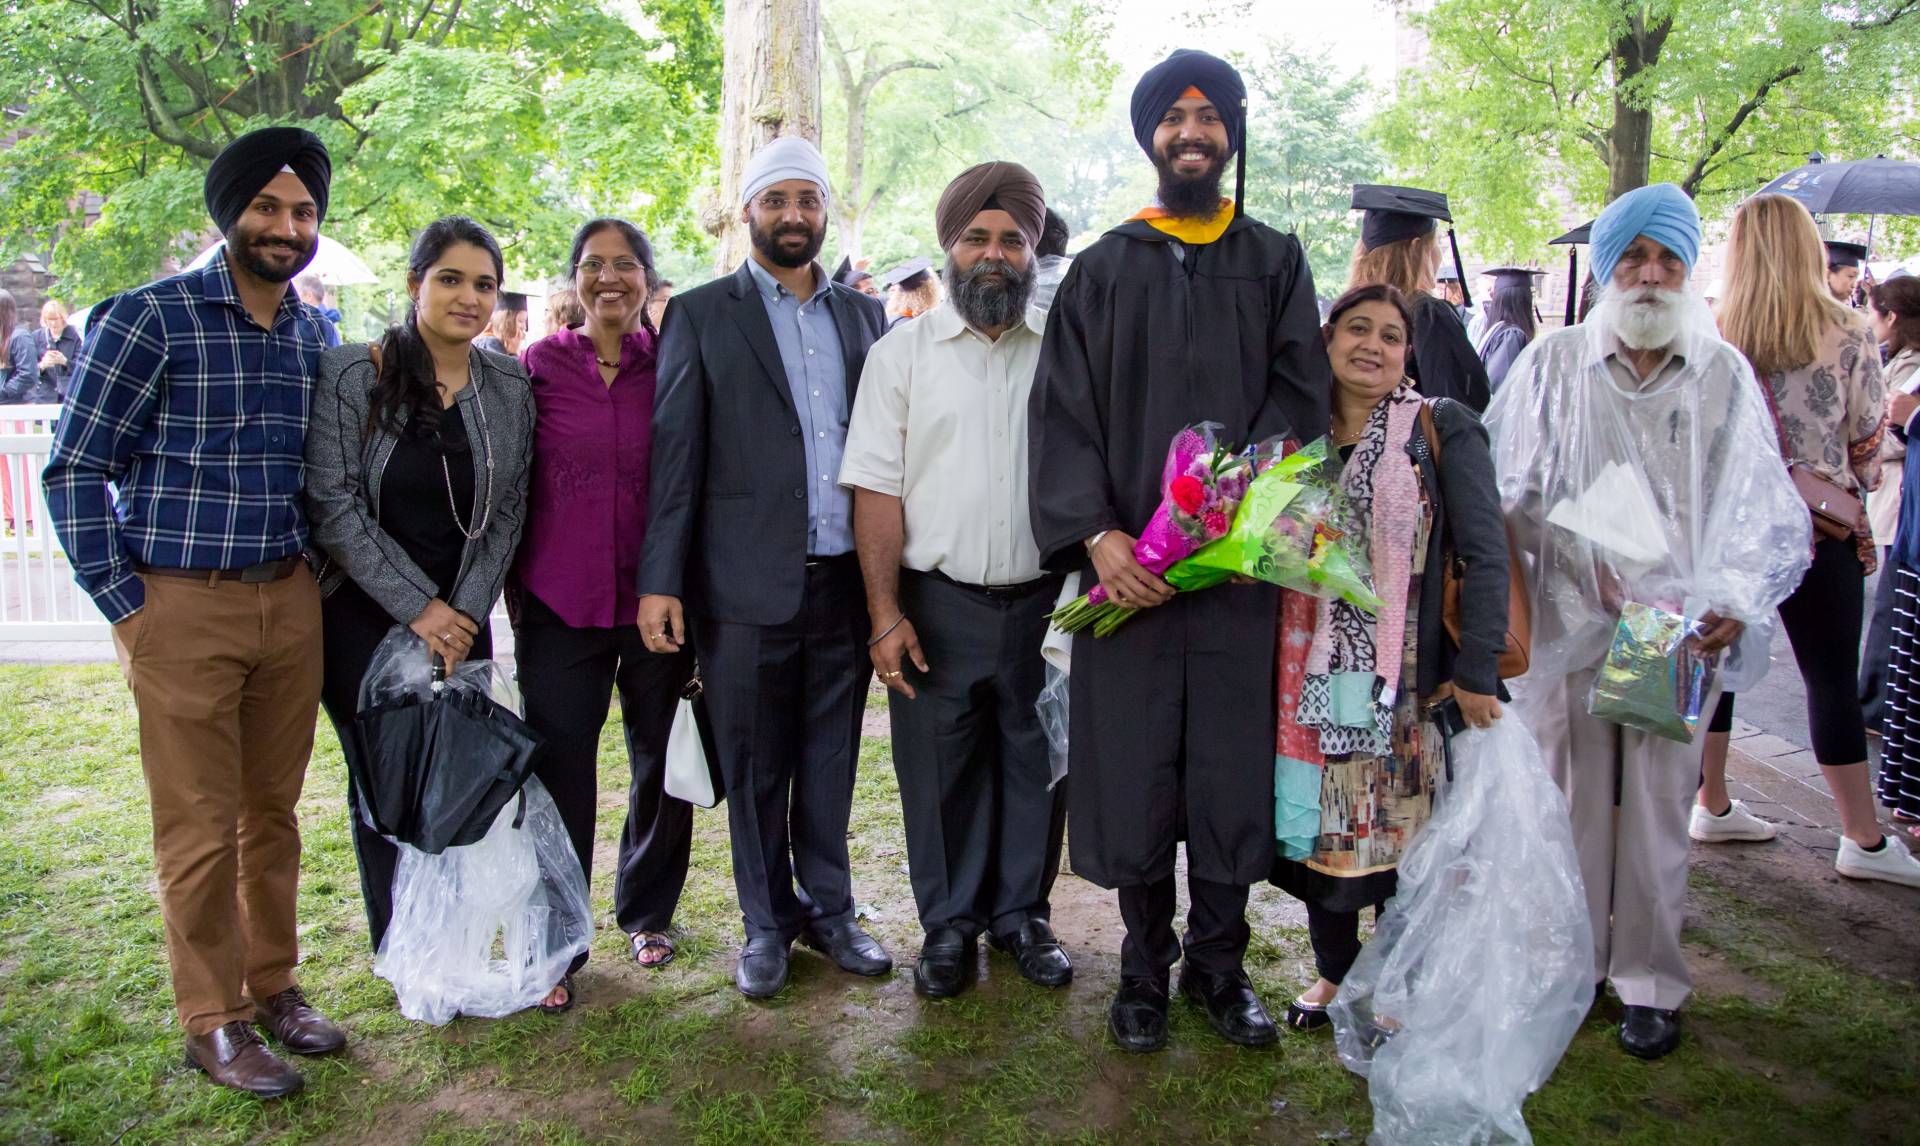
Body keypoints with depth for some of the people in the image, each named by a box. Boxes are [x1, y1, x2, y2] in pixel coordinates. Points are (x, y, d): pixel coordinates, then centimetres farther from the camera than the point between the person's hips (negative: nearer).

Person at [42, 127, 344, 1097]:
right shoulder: (151, 317, -7)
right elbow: (76, 469, -5)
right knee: (200, 828, 4)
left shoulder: (314, 333, 9)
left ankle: (272, 984, 29)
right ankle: (213, 1022, 18)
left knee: (274, 810, 14)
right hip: (183, 606, -5)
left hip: (289, 602, 5)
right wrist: (125, 608, -7)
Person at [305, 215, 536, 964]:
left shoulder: (510, 389, 2)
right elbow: (332, 504, -10)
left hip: (460, 622, 2)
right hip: (362, 620, -2)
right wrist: (417, 606, -13)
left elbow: (507, 512, 4)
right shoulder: (350, 375, -7)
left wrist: (466, 609, -7)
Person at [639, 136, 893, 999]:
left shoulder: (863, 315, 13)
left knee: (831, 758, 12)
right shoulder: (701, 315, 3)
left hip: (847, 579, 3)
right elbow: (674, 451, -2)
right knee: (755, 766, 8)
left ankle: (829, 909, 27)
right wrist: (660, 579, -7)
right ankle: (767, 922, 24)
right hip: (748, 582, -3)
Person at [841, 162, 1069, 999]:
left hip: (1042, 605, 2)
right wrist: (886, 613, -11)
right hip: (938, 606, -1)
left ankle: (1022, 914, 30)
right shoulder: (901, 354, 1)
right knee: (939, 772, 8)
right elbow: (876, 491, -4)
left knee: (1034, 767, 11)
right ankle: (949, 923, 27)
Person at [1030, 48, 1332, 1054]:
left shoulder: (1275, 264, 11)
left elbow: (1302, 393, 1)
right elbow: (1061, 410, 0)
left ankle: (1218, 963, 23)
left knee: (1232, 771, 5)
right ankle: (1145, 965, 21)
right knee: (1131, 773, 4)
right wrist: (1096, 532, -14)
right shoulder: (1102, 270, 9)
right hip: (1125, 563, 0)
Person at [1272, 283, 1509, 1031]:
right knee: (1322, 825, 11)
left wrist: (1476, 672, -13)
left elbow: (1485, 555, -9)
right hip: (1315, 676, 4)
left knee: (1400, 831, 5)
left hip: (1407, 680, -4)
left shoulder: (1442, 430, -5)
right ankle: (1334, 973, 30)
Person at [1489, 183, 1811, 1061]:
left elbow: (1763, 511, 6)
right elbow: (1504, 489, 5)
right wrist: (1580, 556, -7)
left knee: (1659, 809, 5)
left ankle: (1649, 984, 20)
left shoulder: (1724, 375, 5)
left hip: (1683, 627, 0)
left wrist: (1734, 603, -7)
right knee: (1571, 804, 7)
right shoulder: (1552, 363, 4)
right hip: (1569, 619, 0)